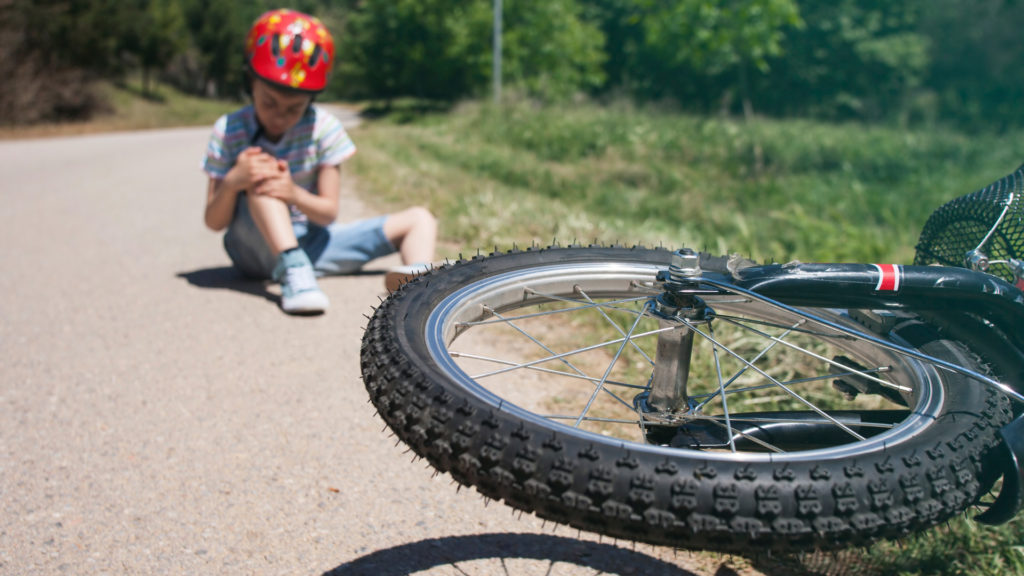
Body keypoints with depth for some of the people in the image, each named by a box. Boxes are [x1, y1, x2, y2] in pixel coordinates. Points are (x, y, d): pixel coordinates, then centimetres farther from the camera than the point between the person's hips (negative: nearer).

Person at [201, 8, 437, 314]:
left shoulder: (324, 128, -9)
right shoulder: (228, 131, -10)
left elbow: (329, 212, -10)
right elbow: (214, 223, -10)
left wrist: (294, 194, -32)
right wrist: (232, 182, -31)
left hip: (310, 243, 3)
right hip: (256, 247, -2)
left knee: (419, 219, -6)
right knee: (262, 173, -30)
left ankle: (419, 276, -41)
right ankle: (292, 271, -44)